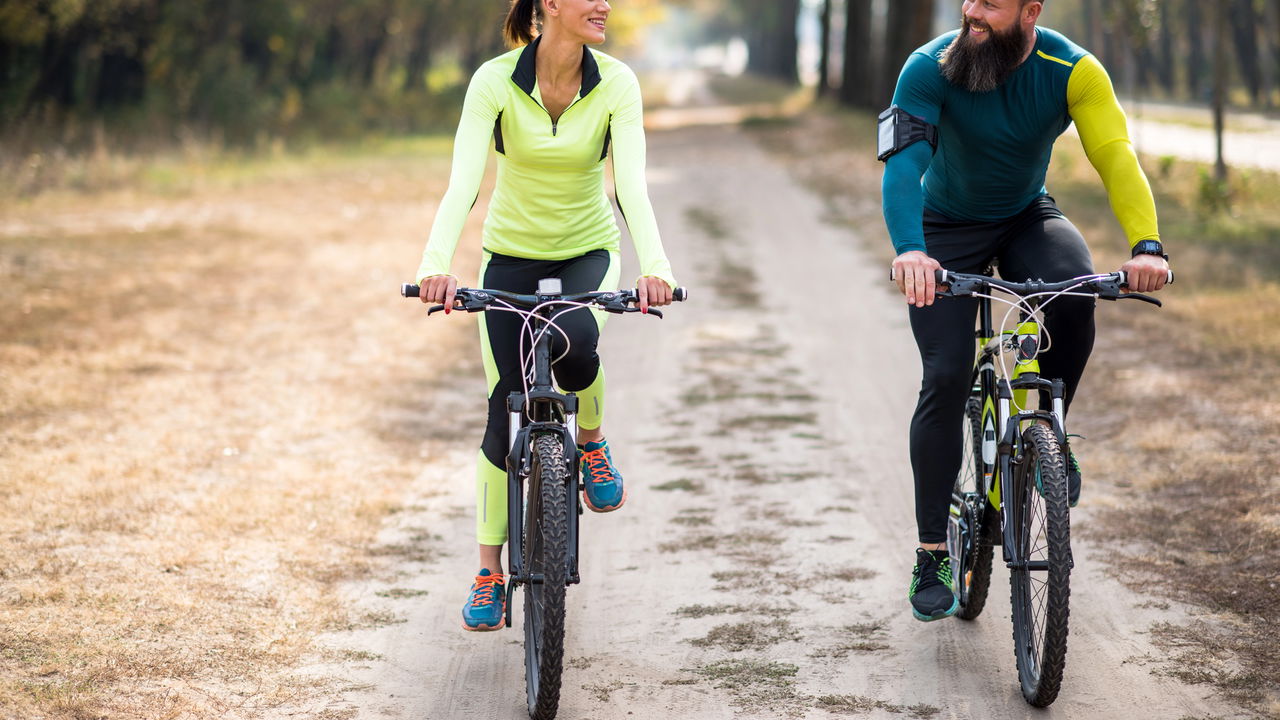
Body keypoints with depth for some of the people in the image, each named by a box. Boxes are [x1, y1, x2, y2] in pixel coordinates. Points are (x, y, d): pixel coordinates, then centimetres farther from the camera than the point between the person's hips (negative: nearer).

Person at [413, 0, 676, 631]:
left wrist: (654, 265, -43)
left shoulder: (616, 84, -15)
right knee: (506, 408, -5)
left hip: (588, 252, 0)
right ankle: (489, 571, 10)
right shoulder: (495, 81, -19)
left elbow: (631, 182, -27)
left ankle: (591, 441, 1)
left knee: (572, 339, -33)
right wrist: (436, 264, -45)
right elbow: (463, 181, -29)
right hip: (511, 254, 0)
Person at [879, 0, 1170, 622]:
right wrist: (909, 250, -54)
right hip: (947, 228, -1)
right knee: (946, 377, -14)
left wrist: (1146, 245, -46)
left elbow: (1116, 156, -29)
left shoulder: (1072, 70, -20)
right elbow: (902, 163, -35)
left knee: (1075, 291, -32)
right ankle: (931, 556, -4)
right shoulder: (930, 69, -24)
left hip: (1027, 219, 1)